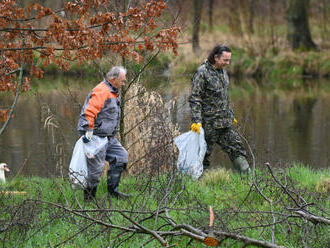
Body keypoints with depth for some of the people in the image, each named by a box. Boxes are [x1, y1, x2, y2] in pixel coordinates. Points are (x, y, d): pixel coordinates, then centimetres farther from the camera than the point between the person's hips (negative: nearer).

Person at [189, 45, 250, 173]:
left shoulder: (223, 71, 12)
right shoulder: (202, 73, -14)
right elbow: (194, 99, -16)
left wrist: (231, 115, 25)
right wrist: (196, 121, -22)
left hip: (226, 124, 7)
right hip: (209, 124, -7)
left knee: (237, 148, 5)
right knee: (204, 154, 2)